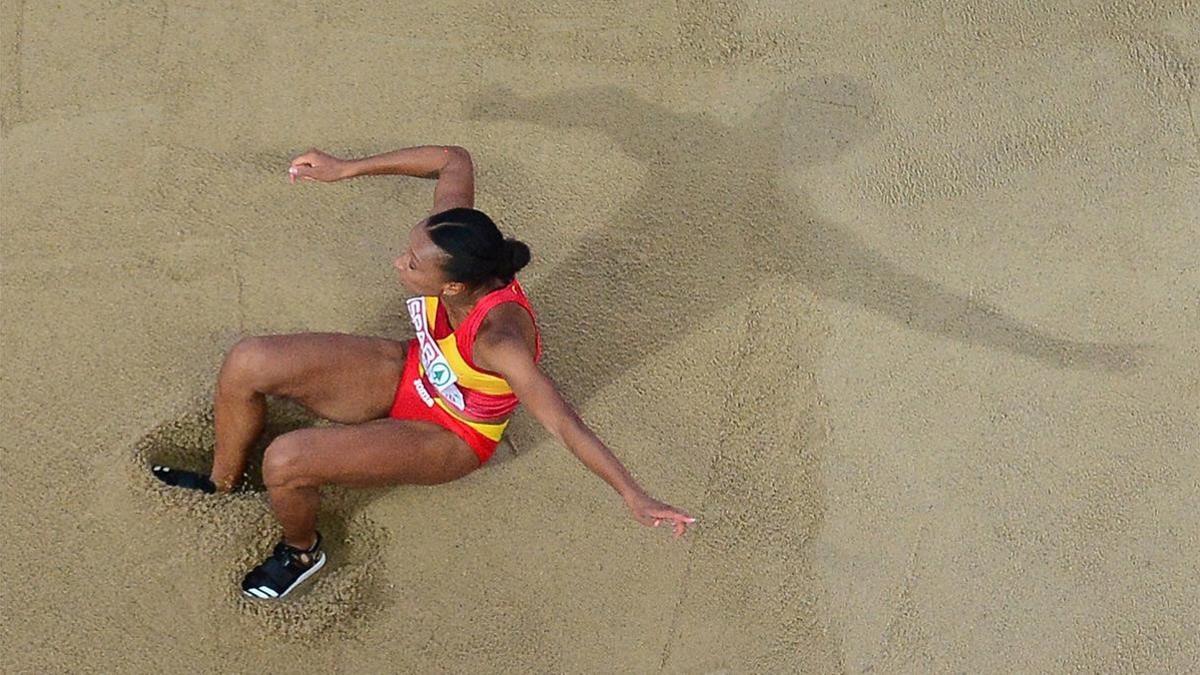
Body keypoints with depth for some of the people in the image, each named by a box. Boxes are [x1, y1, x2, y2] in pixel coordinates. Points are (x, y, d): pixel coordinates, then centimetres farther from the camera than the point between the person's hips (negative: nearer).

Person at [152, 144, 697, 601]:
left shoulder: (498, 336, -42)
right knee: (247, 363, -7)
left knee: (284, 463, -24)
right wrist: (347, 169, -5)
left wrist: (633, 497, -46)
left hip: (449, 436, -6)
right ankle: (221, 485, 24)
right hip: (408, 374, 7)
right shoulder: (452, 254, -25)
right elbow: (454, 159, -9)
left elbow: (562, 423, -43)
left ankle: (300, 552, 13)